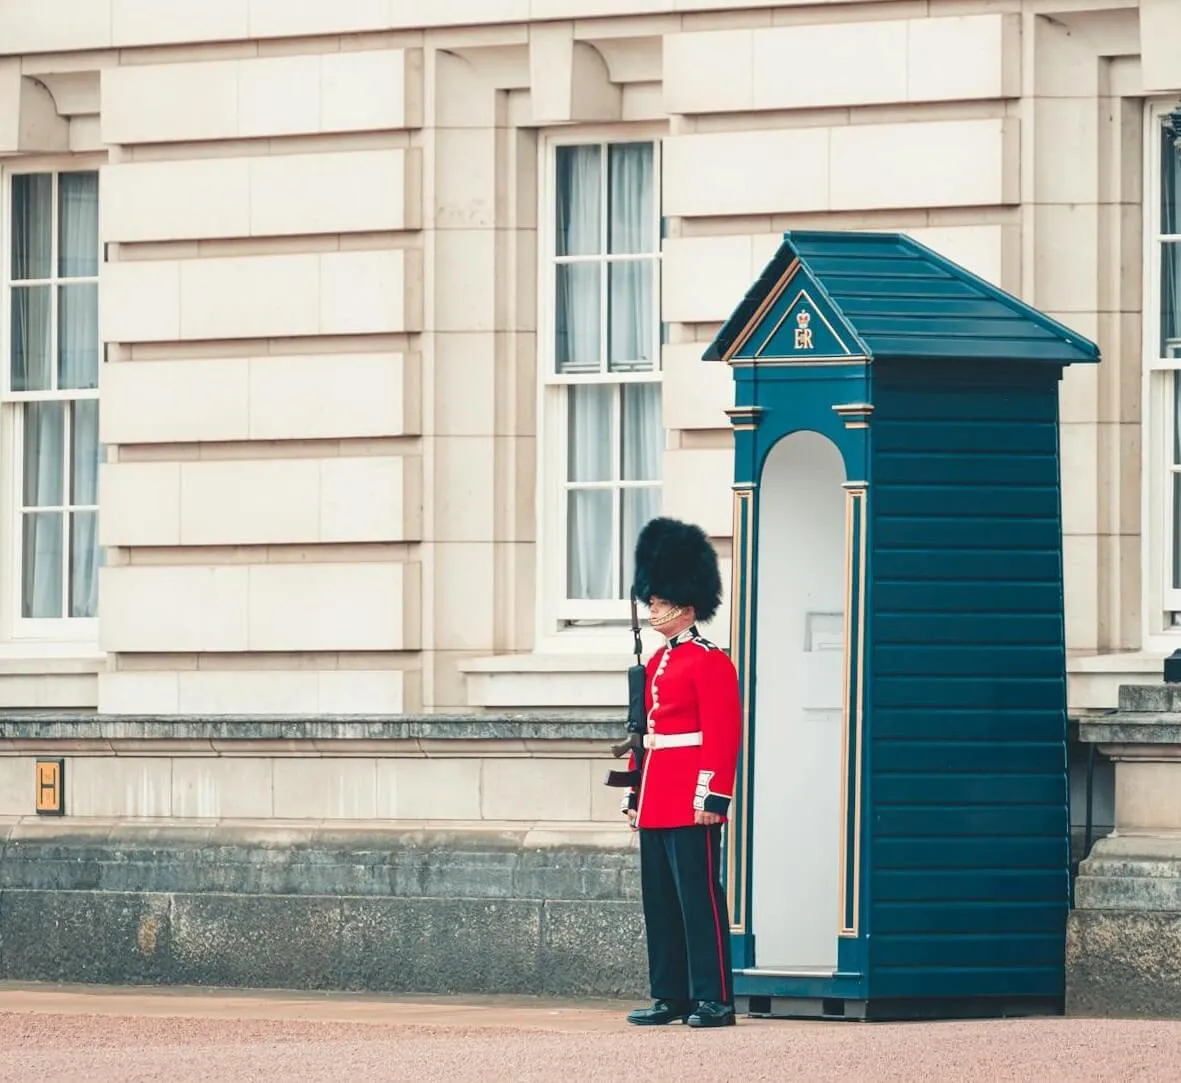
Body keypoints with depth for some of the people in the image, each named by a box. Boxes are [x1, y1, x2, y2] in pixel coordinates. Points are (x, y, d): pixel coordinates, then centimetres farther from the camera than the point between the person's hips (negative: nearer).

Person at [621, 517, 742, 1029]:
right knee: (659, 900, 9)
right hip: (655, 804, 9)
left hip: (691, 805, -9)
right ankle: (670, 996, 14)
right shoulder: (657, 663, 17)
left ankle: (714, 999, -5)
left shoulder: (711, 662, -9)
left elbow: (723, 735, -14)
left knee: (698, 896, -7)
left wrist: (713, 795, -20)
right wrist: (636, 793, 18)